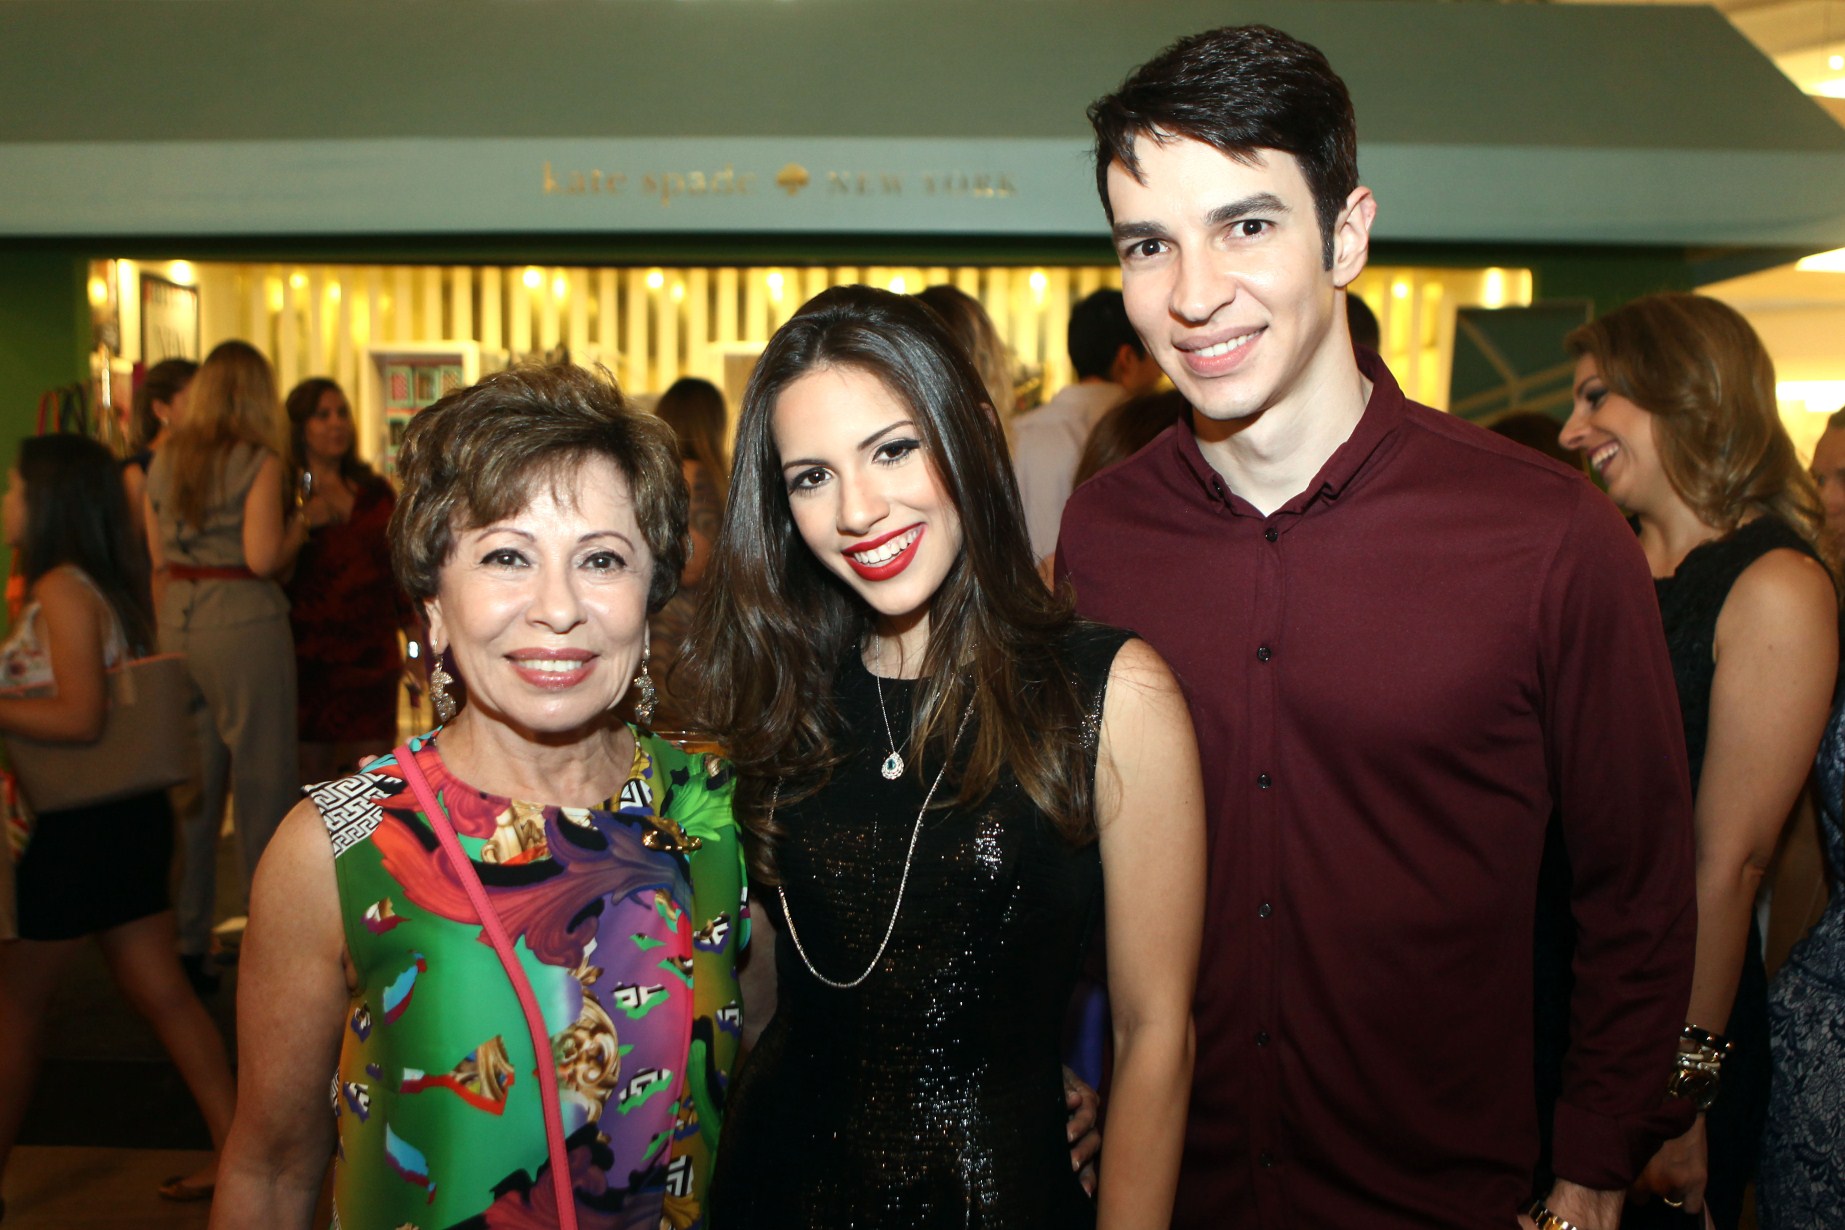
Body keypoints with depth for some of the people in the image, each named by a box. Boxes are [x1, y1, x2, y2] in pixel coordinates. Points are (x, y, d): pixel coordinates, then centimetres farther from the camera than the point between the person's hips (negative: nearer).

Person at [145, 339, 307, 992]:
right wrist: (297, 529, 2)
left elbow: (156, 556, 13)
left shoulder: (163, 460, 10)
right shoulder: (260, 462, -8)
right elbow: (263, 559, -15)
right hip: (244, 623, -6)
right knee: (261, 779, 1)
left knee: (190, 782, 12)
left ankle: (187, 943, 20)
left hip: (178, 625, 6)